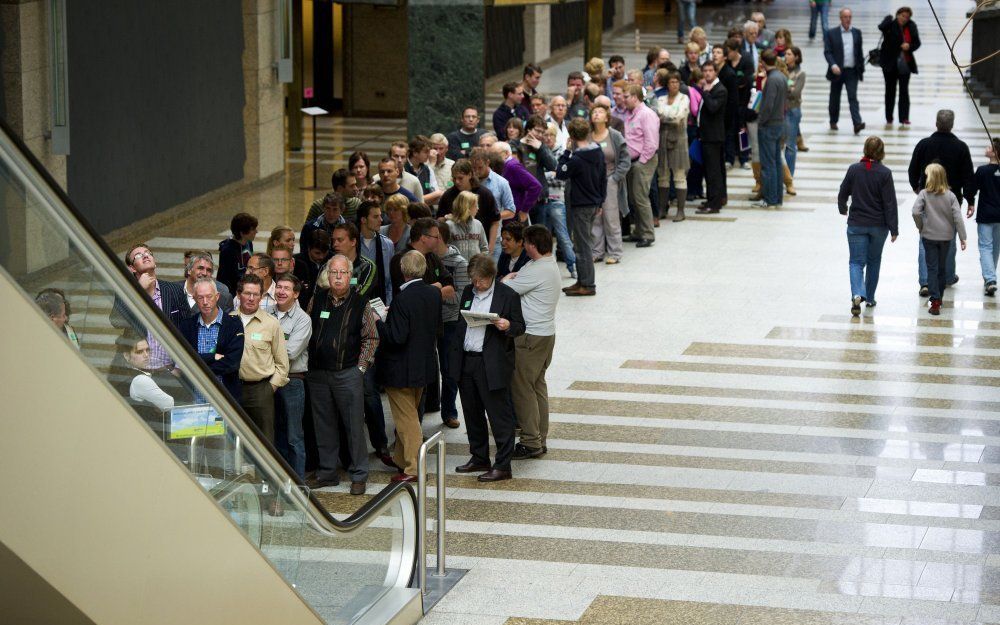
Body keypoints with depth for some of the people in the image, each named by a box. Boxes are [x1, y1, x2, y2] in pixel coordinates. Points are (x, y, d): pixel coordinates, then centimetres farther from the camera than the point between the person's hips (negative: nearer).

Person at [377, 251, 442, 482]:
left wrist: (378, 322, -12)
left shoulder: (402, 299, -25)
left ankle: (413, 469, 7)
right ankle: (400, 459, 36)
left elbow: (397, 337, -26)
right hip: (425, 366, 8)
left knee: (406, 419, 2)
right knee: (409, 416, 22)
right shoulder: (434, 294, -2)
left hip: (401, 370, -8)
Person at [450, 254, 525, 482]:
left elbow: (519, 328, -2)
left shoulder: (507, 295, -5)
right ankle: (479, 458, 27)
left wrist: (507, 326, -25)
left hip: (492, 364, -7)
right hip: (466, 361, 7)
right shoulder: (468, 292, 12)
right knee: (472, 413, 15)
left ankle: (502, 466, 1)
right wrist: (455, 355, 11)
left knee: (499, 414, -3)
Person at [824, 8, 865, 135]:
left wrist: (861, 69, 13)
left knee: (853, 97, -10)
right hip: (837, 71, -1)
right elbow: (827, 52, -8)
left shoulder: (857, 33, 9)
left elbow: (860, 52, 14)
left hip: (852, 72, 1)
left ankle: (857, 123, -20)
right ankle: (833, 122, 29)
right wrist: (833, 65, -24)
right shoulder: (831, 33, -1)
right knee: (835, 98, 11)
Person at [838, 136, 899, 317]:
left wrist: (843, 209, 27)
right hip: (879, 225, 0)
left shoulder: (854, 170, -7)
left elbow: (842, 194, 5)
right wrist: (894, 228, -5)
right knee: (874, 260, 18)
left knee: (857, 261, 2)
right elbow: (890, 202, -11)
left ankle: (857, 295, -21)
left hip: (856, 224, 0)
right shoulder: (884, 173, -12)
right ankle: (870, 297, 27)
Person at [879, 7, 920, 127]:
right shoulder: (890, 25, -9)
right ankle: (889, 119, 13)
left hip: (905, 63, 2)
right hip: (890, 63, -2)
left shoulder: (911, 26, 1)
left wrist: (909, 46, -13)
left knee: (904, 91, 0)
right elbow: (881, 27, -31)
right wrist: (889, 19, -41)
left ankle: (904, 118, 3)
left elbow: (917, 43, 5)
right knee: (890, 91, 6)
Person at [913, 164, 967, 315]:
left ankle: (935, 301, -9)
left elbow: (916, 212, -21)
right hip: (946, 236, 2)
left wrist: (921, 226, -3)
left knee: (932, 268, 1)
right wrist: (962, 237, -4)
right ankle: (938, 298, 28)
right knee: (941, 268, 16)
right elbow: (957, 217, -8)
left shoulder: (924, 194, -10)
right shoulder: (950, 196, -4)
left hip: (929, 236, -2)